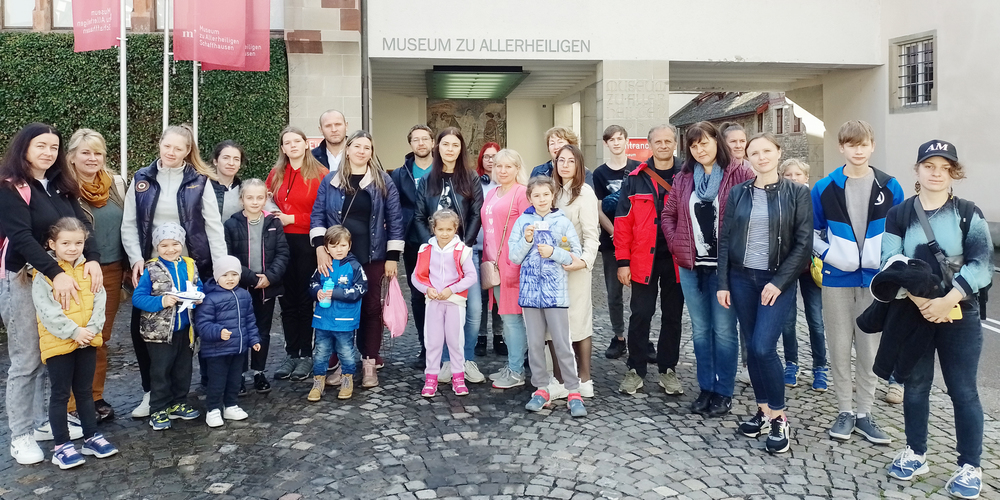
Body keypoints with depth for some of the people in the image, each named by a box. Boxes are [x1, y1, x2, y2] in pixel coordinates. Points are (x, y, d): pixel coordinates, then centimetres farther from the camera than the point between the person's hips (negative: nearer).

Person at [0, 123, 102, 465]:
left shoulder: (61, 187, 11)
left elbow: (81, 224, 1)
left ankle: (43, 422, 24)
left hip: (65, 277, 6)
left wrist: (92, 259, -17)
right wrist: (56, 273, -28)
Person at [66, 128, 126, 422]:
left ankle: (95, 398, 24)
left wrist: (129, 265, 11)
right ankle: (73, 406, 12)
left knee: (102, 338, 12)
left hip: (112, 271, 4)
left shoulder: (116, 184, 7)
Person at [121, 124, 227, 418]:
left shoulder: (199, 181, -1)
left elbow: (214, 226, -4)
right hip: (149, 267, 2)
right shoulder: (142, 179, 4)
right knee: (142, 328, 3)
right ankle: (150, 391, 21)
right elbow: (128, 225, 4)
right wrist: (136, 259, -10)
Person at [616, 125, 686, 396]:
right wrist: (622, 261, -7)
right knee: (640, 314, 3)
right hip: (643, 260, -1)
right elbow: (623, 222, -2)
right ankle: (635, 370, 15)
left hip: (677, 260, 1)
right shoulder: (635, 179, 1)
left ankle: (668, 370, 23)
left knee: (672, 315, 10)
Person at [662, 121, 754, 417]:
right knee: (700, 330, 11)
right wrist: (675, 244, 5)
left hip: (725, 265, -4)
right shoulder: (683, 178, 9)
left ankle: (723, 393, 15)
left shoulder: (739, 174, -5)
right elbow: (668, 214, 16)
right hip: (691, 265, 4)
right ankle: (705, 389, 23)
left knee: (724, 330, 2)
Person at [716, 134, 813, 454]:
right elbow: (725, 240, 6)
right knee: (752, 348, 8)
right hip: (742, 278, 3)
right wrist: (723, 283, 0)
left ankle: (779, 418, 4)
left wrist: (779, 282, -13)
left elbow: (804, 244, -5)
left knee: (763, 347, -13)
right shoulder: (738, 194, 5)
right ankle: (763, 411, 23)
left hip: (777, 281, -3)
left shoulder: (797, 193, -2)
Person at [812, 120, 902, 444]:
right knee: (839, 348, 5)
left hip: (875, 280, 0)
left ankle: (864, 413, 19)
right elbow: (812, 233, 6)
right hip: (837, 280, 0)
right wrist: (829, 255, -10)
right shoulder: (824, 188, -1)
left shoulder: (889, 187, 1)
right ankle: (844, 411, 19)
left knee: (869, 349, 7)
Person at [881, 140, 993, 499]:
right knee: (915, 385, 11)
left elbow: (981, 264, -9)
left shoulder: (969, 214, 0)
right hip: (912, 313, 1)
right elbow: (891, 263, -7)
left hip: (960, 314, -1)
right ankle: (915, 454, 26)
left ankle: (970, 466, 17)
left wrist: (947, 300, -21)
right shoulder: (898, 214, 2)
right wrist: (919, 299, -21)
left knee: (963, 389, 4)